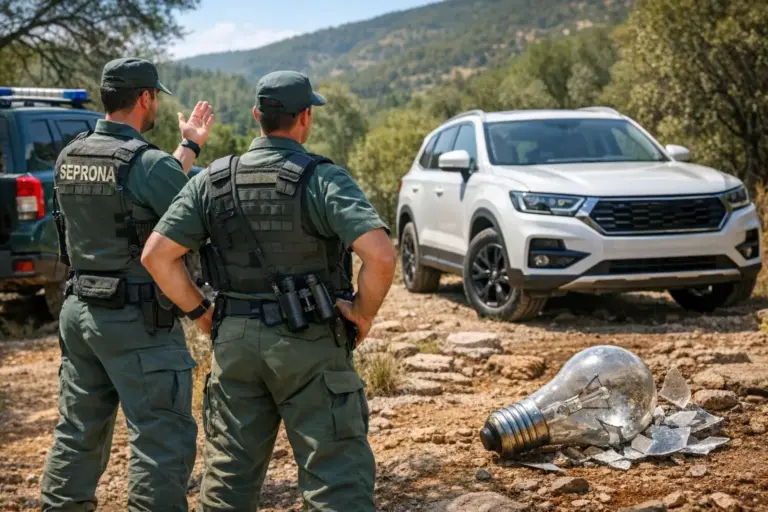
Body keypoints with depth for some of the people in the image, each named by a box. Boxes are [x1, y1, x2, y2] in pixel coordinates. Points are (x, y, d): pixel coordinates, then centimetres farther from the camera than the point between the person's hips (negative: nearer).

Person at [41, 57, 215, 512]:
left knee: (78, 433, 18)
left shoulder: (70, 157, 7)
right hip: (137, 321, -8)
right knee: (164, 438, -1)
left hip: (80, 309, 8)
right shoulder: (146, 162, -17)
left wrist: (189, 148, 19)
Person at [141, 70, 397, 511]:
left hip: (235, 341, 5)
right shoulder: (324, 179, -11)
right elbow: (380, 254, -24)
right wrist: (365, 311, -8)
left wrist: (201, 311, 8)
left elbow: (156, 255, -1)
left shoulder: (213, 181, 2)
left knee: (230, 473, 16)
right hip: (310, 344, -4)